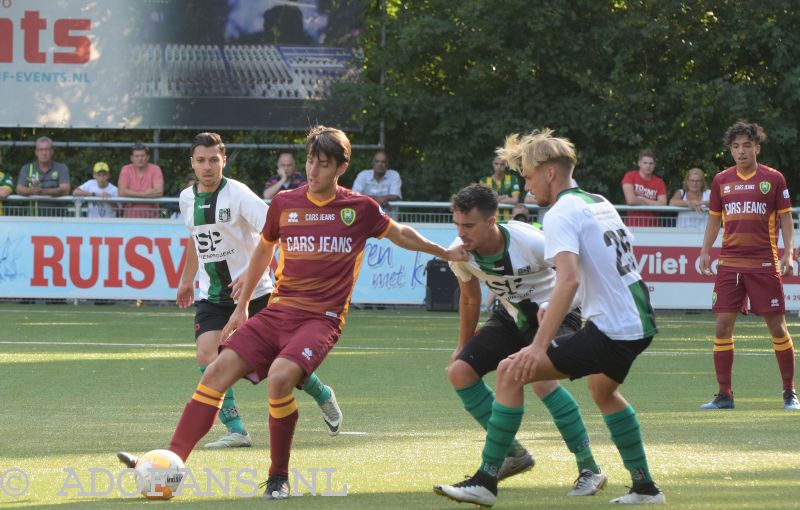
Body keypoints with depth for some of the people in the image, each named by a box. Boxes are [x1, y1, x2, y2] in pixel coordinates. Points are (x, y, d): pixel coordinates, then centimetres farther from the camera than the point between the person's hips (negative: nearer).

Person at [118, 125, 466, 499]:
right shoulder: (284, 204, 8)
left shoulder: (360, 209, 1)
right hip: (278, 311, 4)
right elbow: (264, 250, 24)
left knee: (279, 378, -29)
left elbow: (400, 235, 21)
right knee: (217, 371, -13)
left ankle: (279, 479, -11)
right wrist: (242, 306, 27)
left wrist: (446, 253, 29)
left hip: (322, 318, -4)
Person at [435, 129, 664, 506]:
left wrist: (539, 346, -31)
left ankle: (485, 482, -8)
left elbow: (569, 279, -27)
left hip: (610, 330, -9)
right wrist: (557, 306, 21)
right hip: (641, 323, 9)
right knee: (603, 389, 37)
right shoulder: (600, 203, 16)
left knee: (510, 373, -8)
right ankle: (645, 488, 40)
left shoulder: (561, 213, -12)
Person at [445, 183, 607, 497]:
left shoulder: (531, 242, -31)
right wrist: (464, 346, 17)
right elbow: (470, 300, 8)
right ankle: (514, 454, 12)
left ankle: (590, 470, -20)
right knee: (459, 371, -4)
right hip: (512, 318, 7)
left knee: (539, 376, -31)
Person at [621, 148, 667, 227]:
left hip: (653, 225, 2)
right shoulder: (630, 176, 0)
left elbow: (663, 205, -4)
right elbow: (630, 200, -13)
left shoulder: (659, 182, 8)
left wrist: (641, 199, -6)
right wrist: (652, 202, 1)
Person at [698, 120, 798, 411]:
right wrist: (706, 250, 7)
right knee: (723, 325, -3)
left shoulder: (773, 179, 1)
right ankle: (724, 395, 4)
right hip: (729, 263, 3)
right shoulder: (721, 180, 9)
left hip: (764, 263, -3)